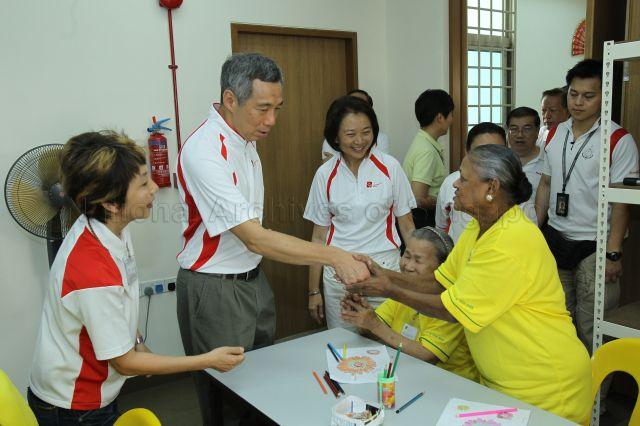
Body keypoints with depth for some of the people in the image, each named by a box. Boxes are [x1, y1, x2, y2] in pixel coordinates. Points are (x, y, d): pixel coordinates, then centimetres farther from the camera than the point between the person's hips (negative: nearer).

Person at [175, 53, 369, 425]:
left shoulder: (246, 138, 4)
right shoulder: (204, 152, -24)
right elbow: (255, 239, -28)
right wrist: (335, 257, -29)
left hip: (253, 279, 8)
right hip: (214, 291, -8)